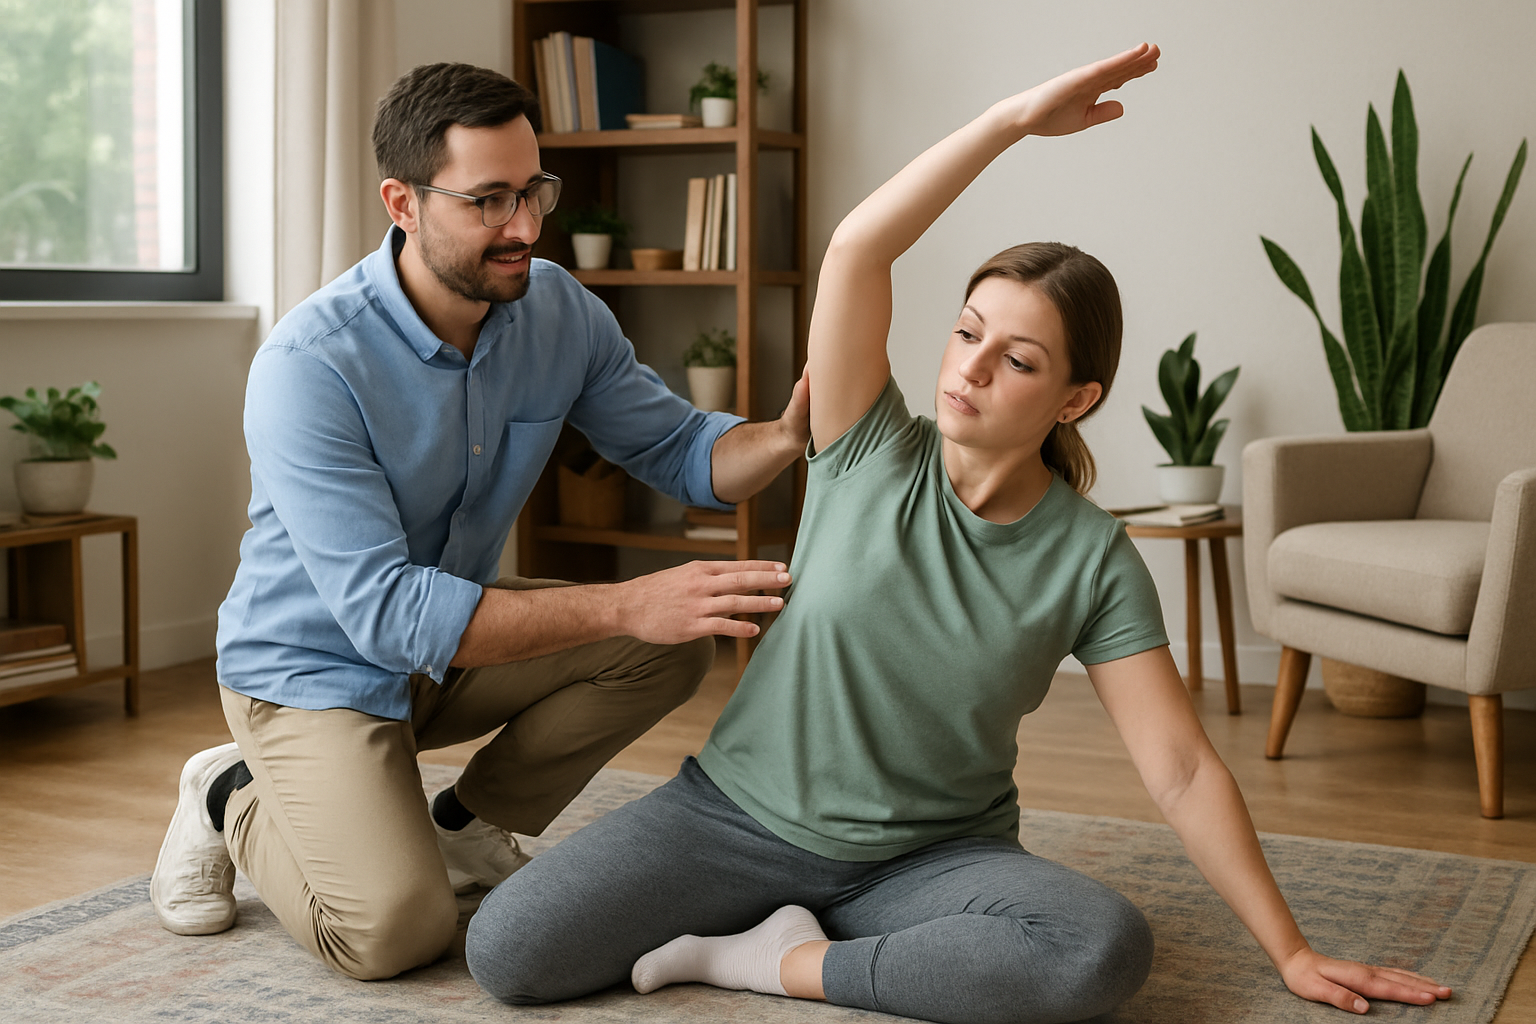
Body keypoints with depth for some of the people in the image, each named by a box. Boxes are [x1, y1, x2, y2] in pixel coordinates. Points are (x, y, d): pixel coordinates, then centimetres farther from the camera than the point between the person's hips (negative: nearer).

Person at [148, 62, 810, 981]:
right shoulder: (310, 364, -30)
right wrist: (625, 606, -41)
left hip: (456, 635, 6)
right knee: (395, 931, -24)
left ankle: (469, 825, 7)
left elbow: (679, 449, -2)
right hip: (318, 667, -6)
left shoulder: (559, 311, -10)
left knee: (674, 645, -13)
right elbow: (385, 611, -35)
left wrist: (788, 437, -27)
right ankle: (236, 800, 8)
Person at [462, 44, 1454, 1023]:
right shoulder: (874, 458, -8)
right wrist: (1014, 120, -24)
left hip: (932, 857, 1)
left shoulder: (1093, 559, -8)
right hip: (743, 810, 0)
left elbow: (1183, 770, -7)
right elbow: (856, 248, -21)